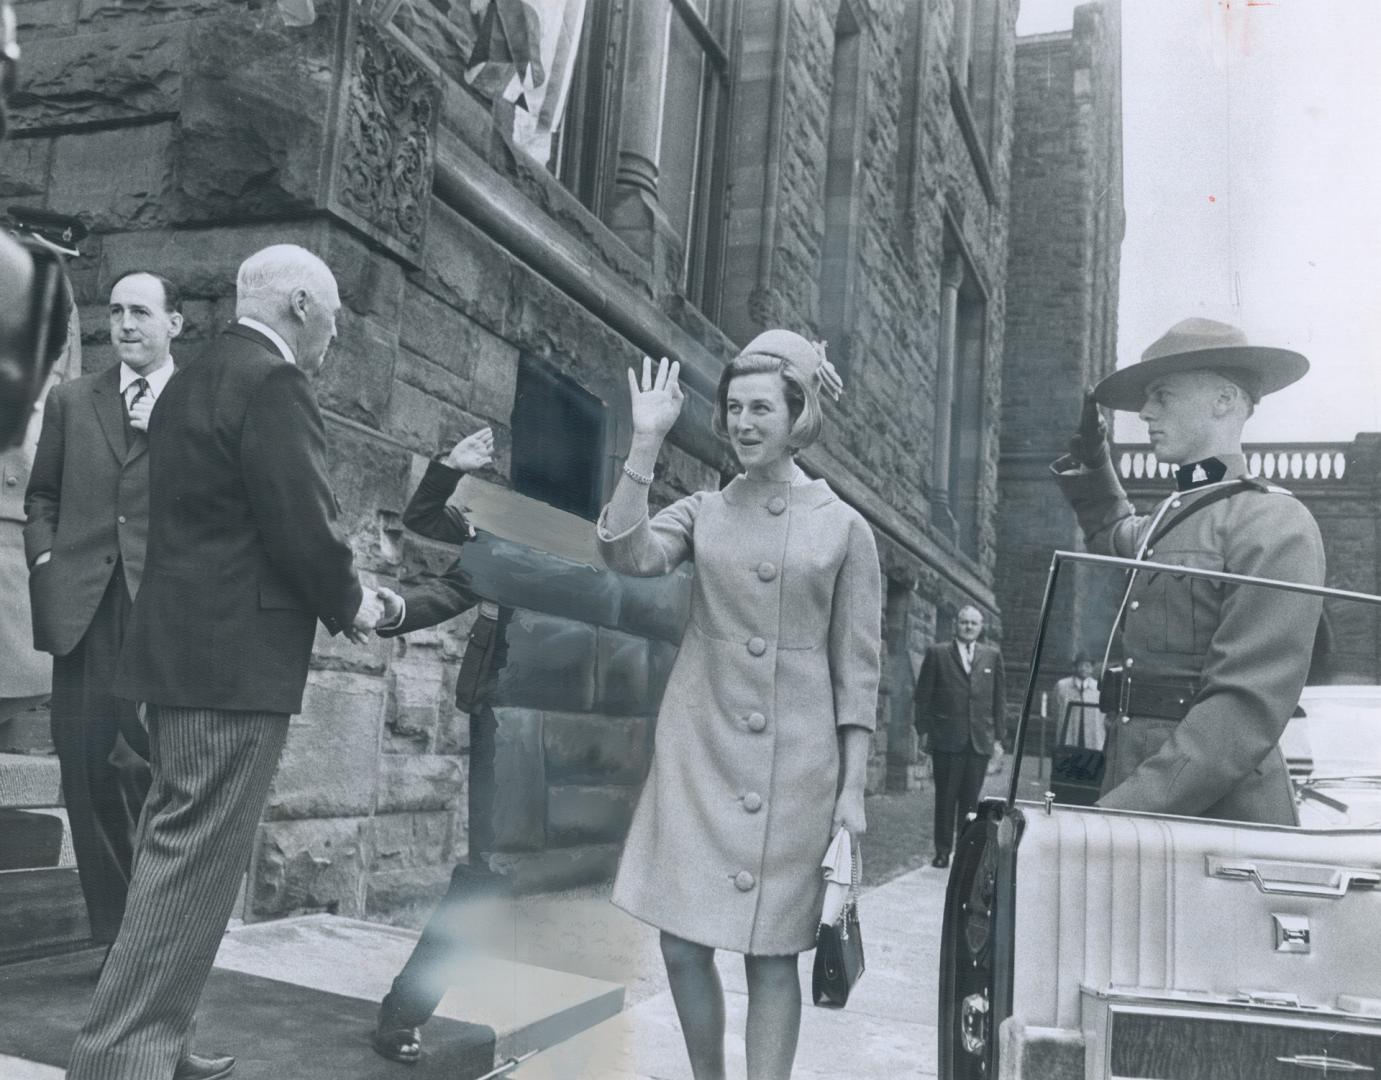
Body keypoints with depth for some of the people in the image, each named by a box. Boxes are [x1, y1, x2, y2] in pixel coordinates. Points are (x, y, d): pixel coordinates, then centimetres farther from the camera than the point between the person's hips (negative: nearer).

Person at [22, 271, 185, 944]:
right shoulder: (71, 401, 18)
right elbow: (41, 497, 19)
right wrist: (44, 560, 6)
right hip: (83, 607, 4)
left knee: (150, 759, -12)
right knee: (87, 772, 4)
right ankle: (112, 934, 17)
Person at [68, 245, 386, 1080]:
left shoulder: (194, 378, 16)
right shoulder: (273, 383, -14)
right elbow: (304, 527, -19)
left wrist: (337, 587, 16)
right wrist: (351, 604, 0)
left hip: (183, 643, 10)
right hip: (237, 659, -10)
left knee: (179, 853, 17)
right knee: (195, 863, -4)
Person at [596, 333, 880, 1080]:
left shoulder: (843, 527, 1)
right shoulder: (702, 512, 6)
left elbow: (857, 669, 1)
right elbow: (626, 555, -12)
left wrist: (853, 787, -2)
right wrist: (645, 442, -15)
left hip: (794, 761, -2)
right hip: (697, 750, 2)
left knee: (771, 952, 3)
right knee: (680, 941, 5)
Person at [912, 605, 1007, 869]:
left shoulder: (992, 656, 12)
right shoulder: (937, 653, 5)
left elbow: (1000, 699, 11)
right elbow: (922, 696, 4)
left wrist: (998, 737, 5)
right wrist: (923, 731, -1)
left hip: (980, 740, 2)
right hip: (946, 739, -2)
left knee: (971, 799, 4)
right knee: (946, 798, 2)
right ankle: (942, 852, 10)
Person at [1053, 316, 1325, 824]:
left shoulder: (1274, 523, -10)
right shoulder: (1168, 517, 16)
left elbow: (1248, 709, -20)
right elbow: (1114, 532, 43)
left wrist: (1127, 809, -26)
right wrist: (1091, 460, 26)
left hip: (1217, 817, -7)